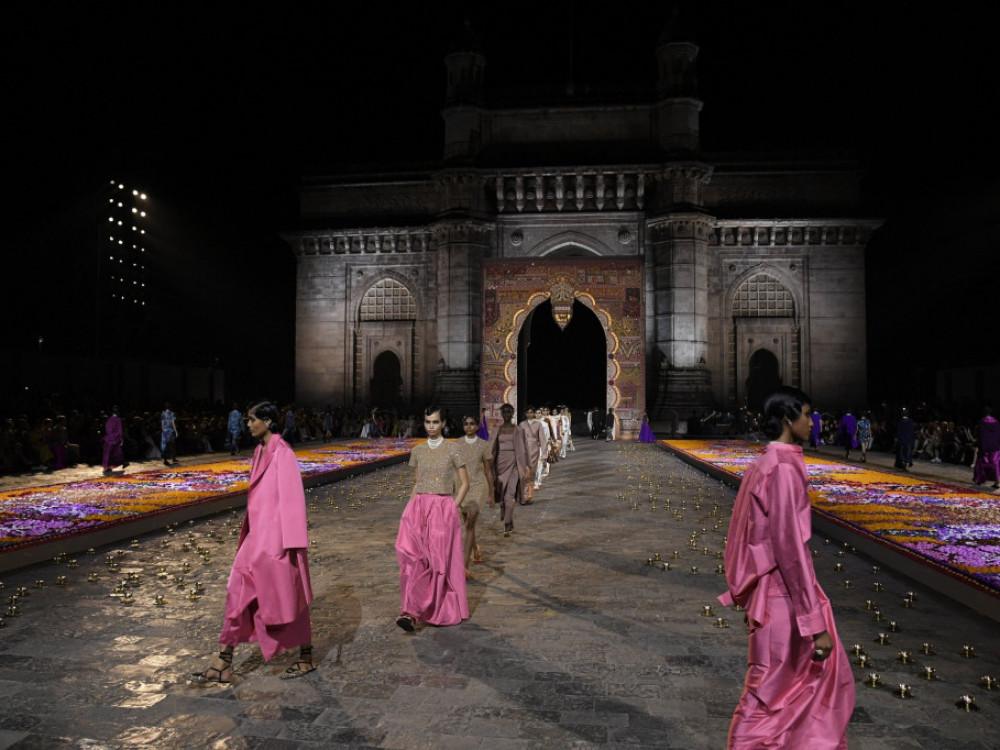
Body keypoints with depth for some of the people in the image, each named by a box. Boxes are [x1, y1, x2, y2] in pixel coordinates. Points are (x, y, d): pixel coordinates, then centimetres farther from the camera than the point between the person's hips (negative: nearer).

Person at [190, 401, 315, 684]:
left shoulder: (282, 453, -16)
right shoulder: (261, 451, 10)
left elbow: (292, 498, -19)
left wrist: (292, 542, -20)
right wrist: (247, 533, 19)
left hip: (276, 538, -9)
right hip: (258, 536, 9)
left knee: (288, 597, 5)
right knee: (238, 591, 10)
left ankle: (306, 658, 23)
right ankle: (223, 665, 20)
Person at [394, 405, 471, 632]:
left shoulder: (452, 449, -1)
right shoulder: (418, 450, 10)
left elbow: (464, 483, 2)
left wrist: (453, 508, -4)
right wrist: (412, 505, 8)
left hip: (443, 508, -2)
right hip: (418, 506, 2)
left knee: (440, 560, 0)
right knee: (411, 554, -16)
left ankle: (442, 611, 17)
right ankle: (411, 612, -18)